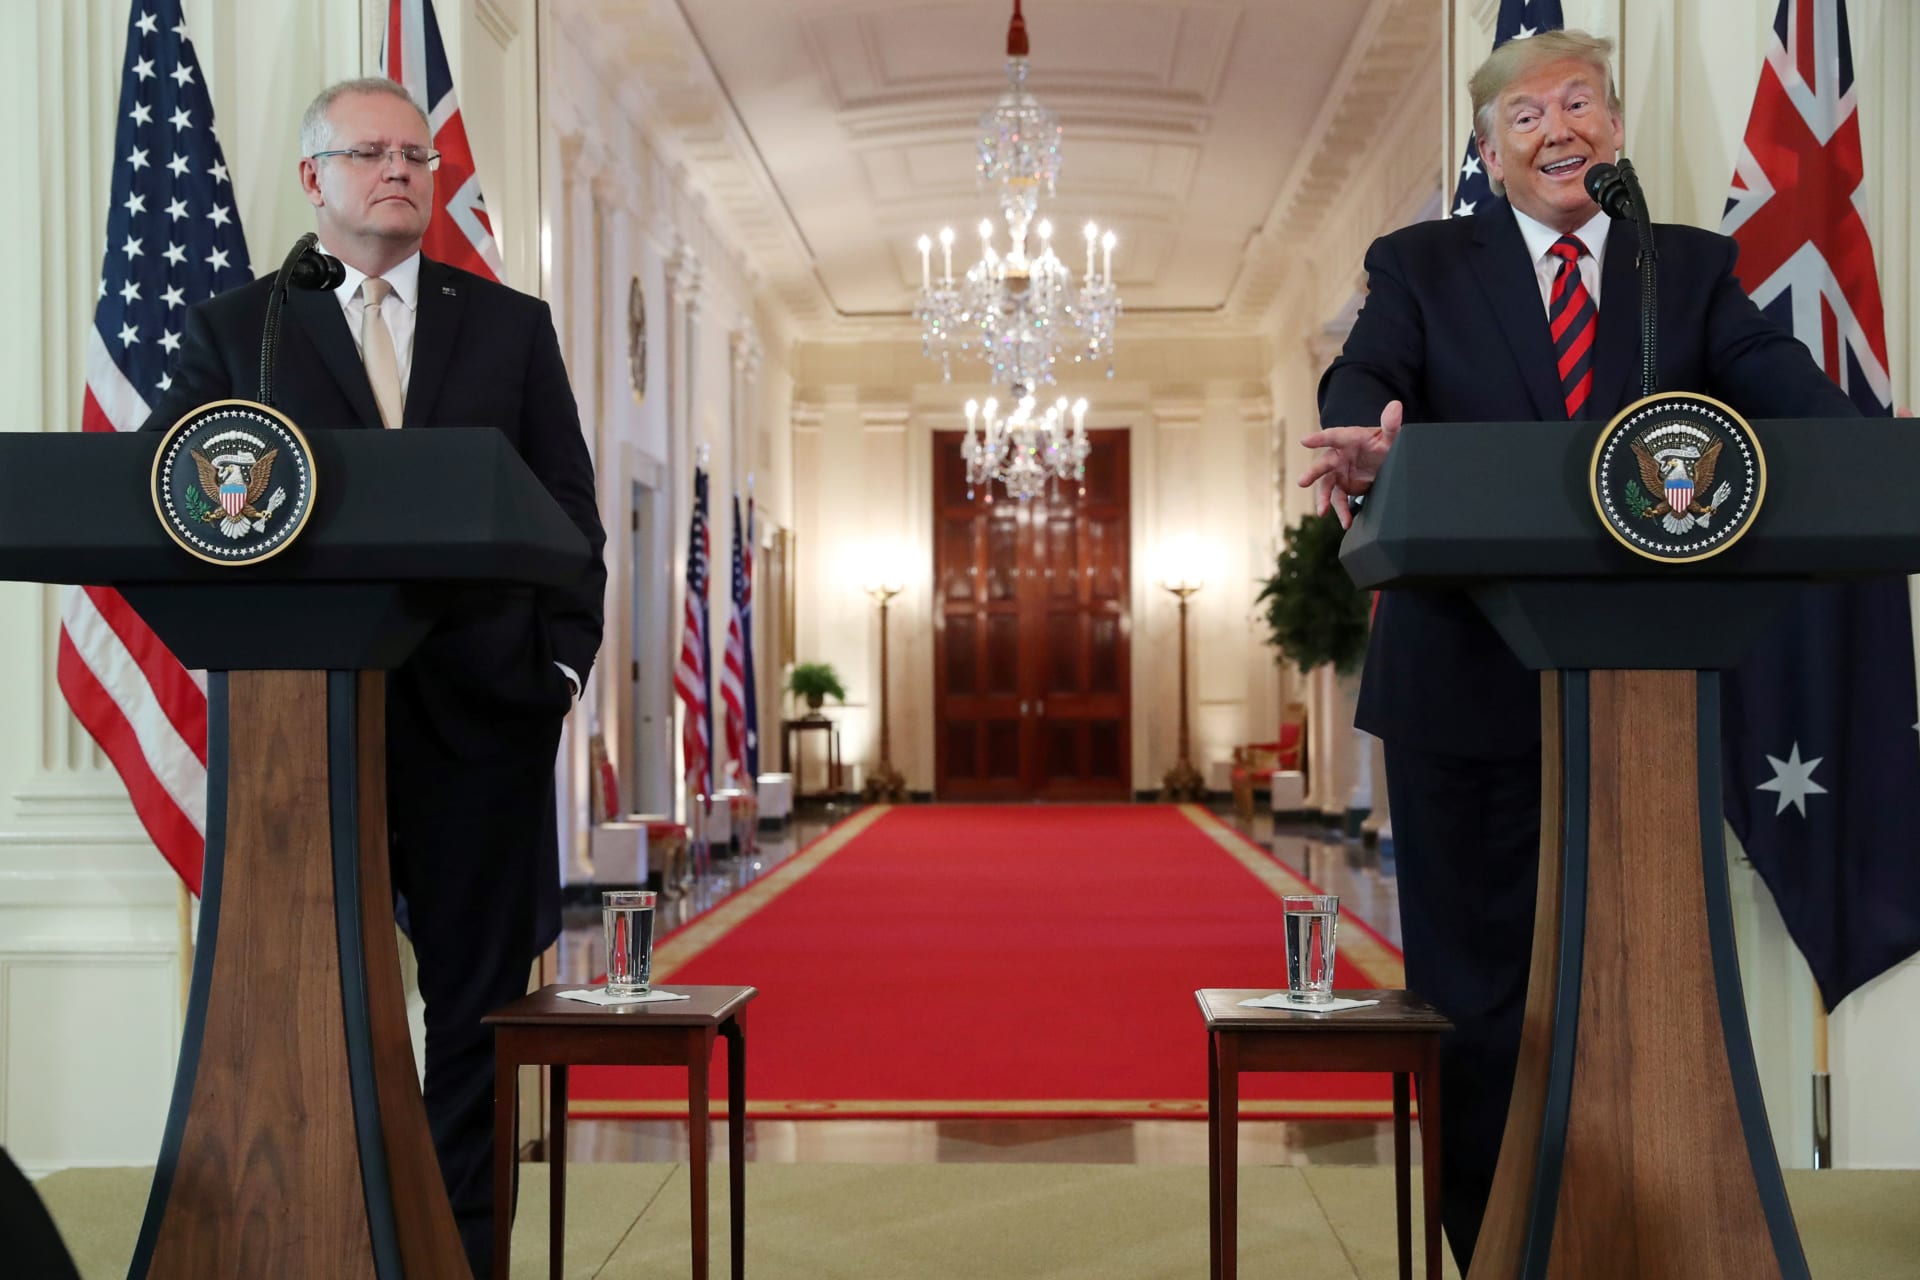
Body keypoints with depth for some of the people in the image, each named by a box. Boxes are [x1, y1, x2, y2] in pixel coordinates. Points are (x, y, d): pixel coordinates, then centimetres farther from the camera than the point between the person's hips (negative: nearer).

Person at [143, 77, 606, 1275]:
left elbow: (570, 511, 9)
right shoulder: (235, 328, 9)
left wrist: (564, 659, -2)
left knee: (477, 997, 6)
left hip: (482, 710, 1)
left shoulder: (512, 325, 11)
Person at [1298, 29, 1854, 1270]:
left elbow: (1773, 373, -6)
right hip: (1469, 682, -2)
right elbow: (1367, 377, -12)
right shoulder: (1423, 265, 6)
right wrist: (1365, 436, -37)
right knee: (1477, 979, 7)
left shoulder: (1696, 267, 10)